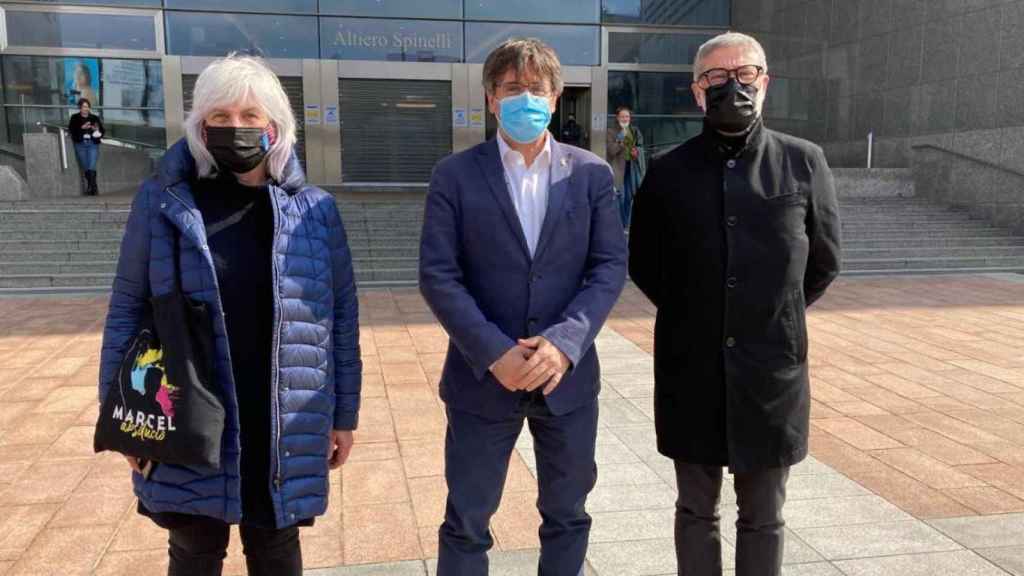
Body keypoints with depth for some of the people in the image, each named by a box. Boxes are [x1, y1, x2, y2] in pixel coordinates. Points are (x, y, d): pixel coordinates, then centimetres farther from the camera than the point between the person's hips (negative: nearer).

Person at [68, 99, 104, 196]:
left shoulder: (95, 118, 11)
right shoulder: (75, 118, 9)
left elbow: (102, 131, 11)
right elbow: (71, 130, -1)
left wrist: (97, 130, -11)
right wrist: (82, 128, -15)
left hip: (93, 144, -1)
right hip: (80, 144, 1)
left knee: (91, 167, -15)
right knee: (85, 168, 3)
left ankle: (91, 187, -16)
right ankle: (94, 187, 14)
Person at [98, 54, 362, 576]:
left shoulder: (314, 209, -1)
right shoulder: (162, 201, -3)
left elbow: (342, 315, 2)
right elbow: (127, 308, 2)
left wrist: (344, 413, 3)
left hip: (286, 429, 1)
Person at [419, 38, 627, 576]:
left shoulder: (592, 174, 2)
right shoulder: (455, 174, -3)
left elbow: (610, 267, -2)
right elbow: (437, 275, -8)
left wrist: (564, 341, -17)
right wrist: (495, 353, -18)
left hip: (568, 376, 2)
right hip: (482, 376, -2)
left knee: (566, 515, 18)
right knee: (466, 523, 11)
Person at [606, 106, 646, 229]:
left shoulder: (635, 131, 12)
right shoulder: (611, 132, -4)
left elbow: (640, 148, 18)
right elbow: (611, 151, -13)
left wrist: (637, 153, -3)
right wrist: (621, 142, -27)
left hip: (631, 167, 5)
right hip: (618, 167, -5)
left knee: (629, 197, 9)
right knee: (620, 197, -9)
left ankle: (626, 224, 19)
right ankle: (620, 225, -1)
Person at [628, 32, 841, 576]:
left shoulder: (805, 163, -1)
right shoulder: (668, 172, -1)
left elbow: (823, 261, 9)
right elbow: (642, 263, 11)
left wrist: (774, 319, 8)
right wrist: (691, 316, 8)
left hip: (772, 370, 0)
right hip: (690, 370, 0)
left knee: (763, 518, 14)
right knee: (696, 512, 15)